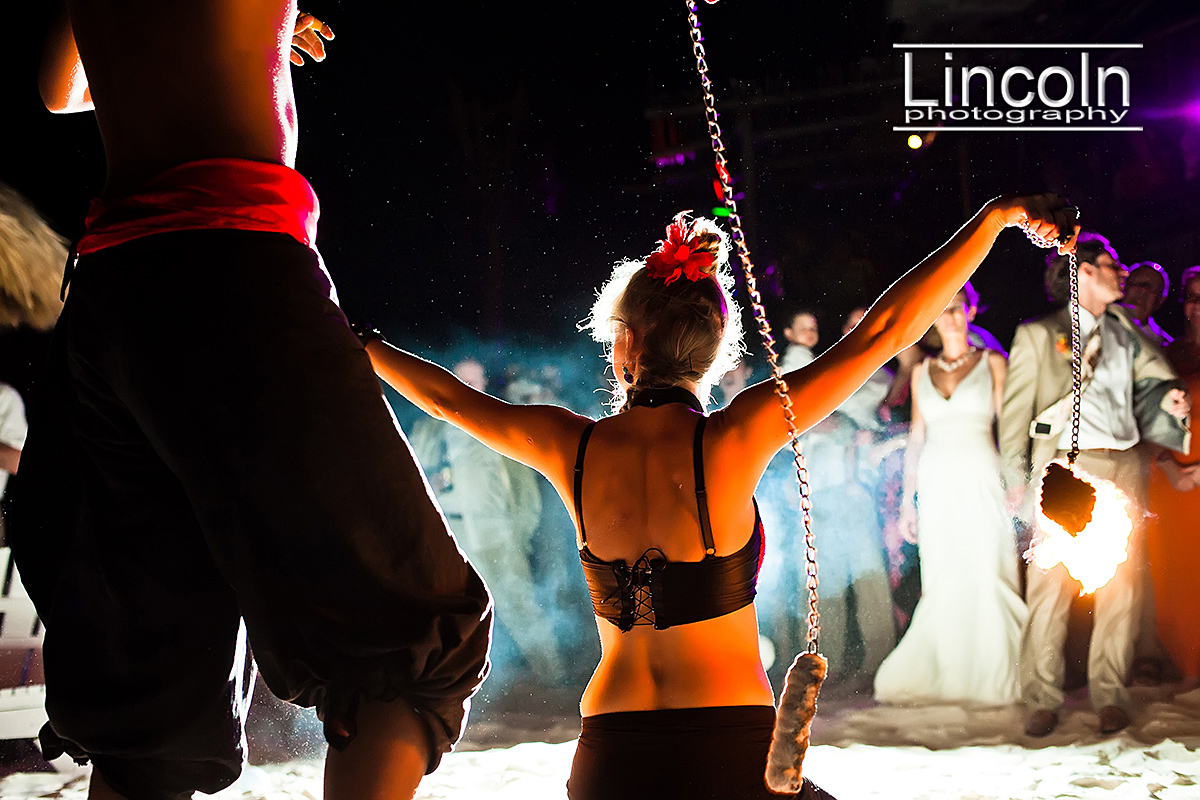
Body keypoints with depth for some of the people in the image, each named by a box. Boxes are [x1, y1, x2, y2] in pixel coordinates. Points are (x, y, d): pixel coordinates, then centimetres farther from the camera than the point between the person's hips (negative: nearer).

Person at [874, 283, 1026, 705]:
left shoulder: (991, 363, 4)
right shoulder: (922, 371, 12)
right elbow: (916, 437, 14)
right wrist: (907, 501, 10)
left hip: (981, 483, -3)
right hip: (937, 485, 3)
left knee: (986, 580, -6)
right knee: (941, 585, 1)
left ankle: (991, 678, 5)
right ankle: (944, 676, 9)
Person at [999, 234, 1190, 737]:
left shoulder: (1125, 329, 19)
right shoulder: (1037, 335, 7)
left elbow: (1155, 378, 17)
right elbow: (1015, 411, 5)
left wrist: (1172, 399, -7)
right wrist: (1017, 478, -3)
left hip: (1124, 469, 4)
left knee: (1121, 586, 2)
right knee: (1050, 586, -7)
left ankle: (1109, 696, 10)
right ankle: (1042, 700, -1)